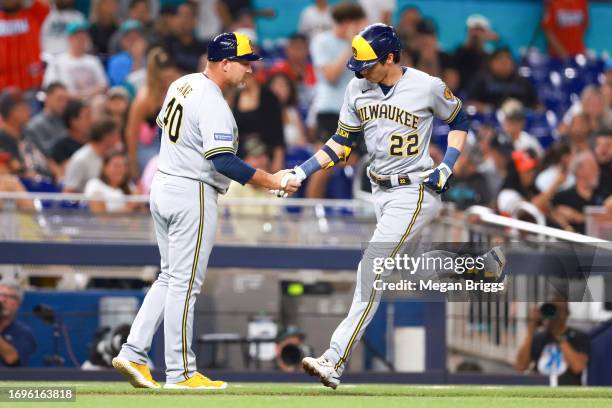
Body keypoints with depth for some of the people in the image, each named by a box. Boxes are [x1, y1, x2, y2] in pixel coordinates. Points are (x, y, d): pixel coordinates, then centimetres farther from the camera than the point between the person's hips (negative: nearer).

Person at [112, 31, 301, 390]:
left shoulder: (182, 85, 9)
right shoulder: (213, 104, -20)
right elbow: (224, 162, -26)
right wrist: (271, 182, -22)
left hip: (163, 187, 9)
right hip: (193, 195, -9)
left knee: (170, 278, 16)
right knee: (185, 284, -3)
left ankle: (133, 354, 10)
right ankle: (180, 373, 1)